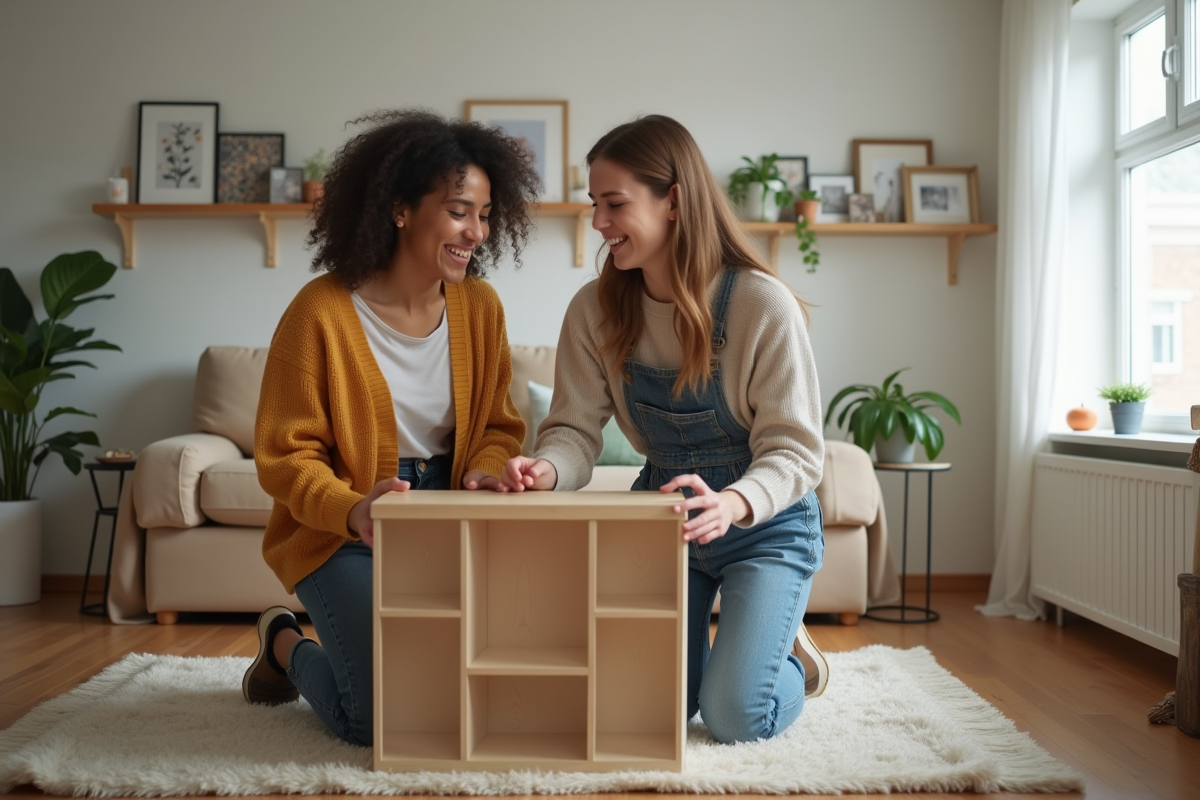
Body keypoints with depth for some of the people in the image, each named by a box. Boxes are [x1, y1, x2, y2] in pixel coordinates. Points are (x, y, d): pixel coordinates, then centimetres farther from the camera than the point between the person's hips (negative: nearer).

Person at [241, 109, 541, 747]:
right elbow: (285, 456, -11)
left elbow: (499, 426, 7)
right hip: (341, 532, -5)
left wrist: (484, 473, -15)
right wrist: (353, 511, -30)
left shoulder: (479, 306, 0)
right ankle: (284, 643, 19)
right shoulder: (321, 311, -15)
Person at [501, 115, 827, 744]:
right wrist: (548, 468, -34)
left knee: (734, 718, -11)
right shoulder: (595, 311, -10)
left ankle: (788, 653, 24)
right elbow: (577, 427, -11)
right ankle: (746, 645, 36)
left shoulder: (763, 305, -22)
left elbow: (795, 450, -21)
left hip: (765, 524, -4)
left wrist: (733, 503, -42)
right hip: (666, 514, 4)